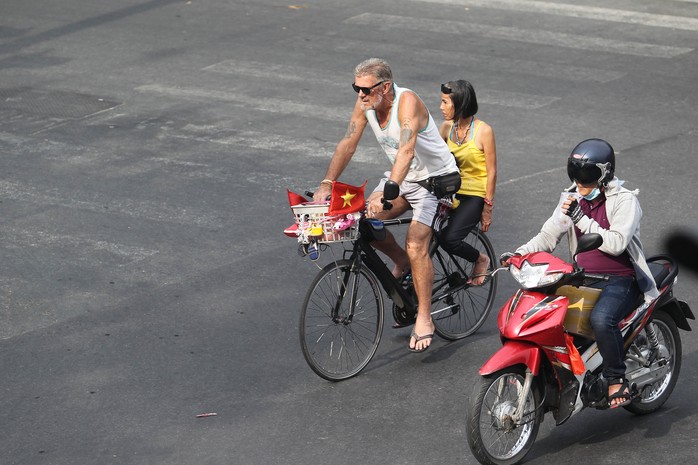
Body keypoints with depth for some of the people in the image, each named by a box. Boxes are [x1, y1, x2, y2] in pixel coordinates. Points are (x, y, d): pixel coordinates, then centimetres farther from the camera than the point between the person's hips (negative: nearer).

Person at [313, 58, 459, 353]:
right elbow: (348, 144, -7)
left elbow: (406, 151, -42)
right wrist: (327, 183, -19)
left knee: (416, 245, -19)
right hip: (401, 177, 7)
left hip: (434, 178, -7)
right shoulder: (365, 103, -9)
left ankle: (424, 320, -9)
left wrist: (386, 193, -54)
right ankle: (402, 263, 16)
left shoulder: (407, 102, -30)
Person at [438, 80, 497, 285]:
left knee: (448, 239, -23)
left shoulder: (483, 131, -12)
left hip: (474, 196, -5)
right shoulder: (447, 127, 4)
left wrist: (488, 208, -8)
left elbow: (491, 172, -9)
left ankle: (481, 259, 3)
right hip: (451, 192, 5)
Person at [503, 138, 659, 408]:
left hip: (620, 280, -6)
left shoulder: (624, 201, -8)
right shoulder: (573, 199, 10)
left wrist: (580, 218, -23)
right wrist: (519, 254, -8)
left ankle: (617, 379, -18)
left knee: (601, 319, -35)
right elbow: (548, 236, 9)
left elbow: (616, 243, -21)